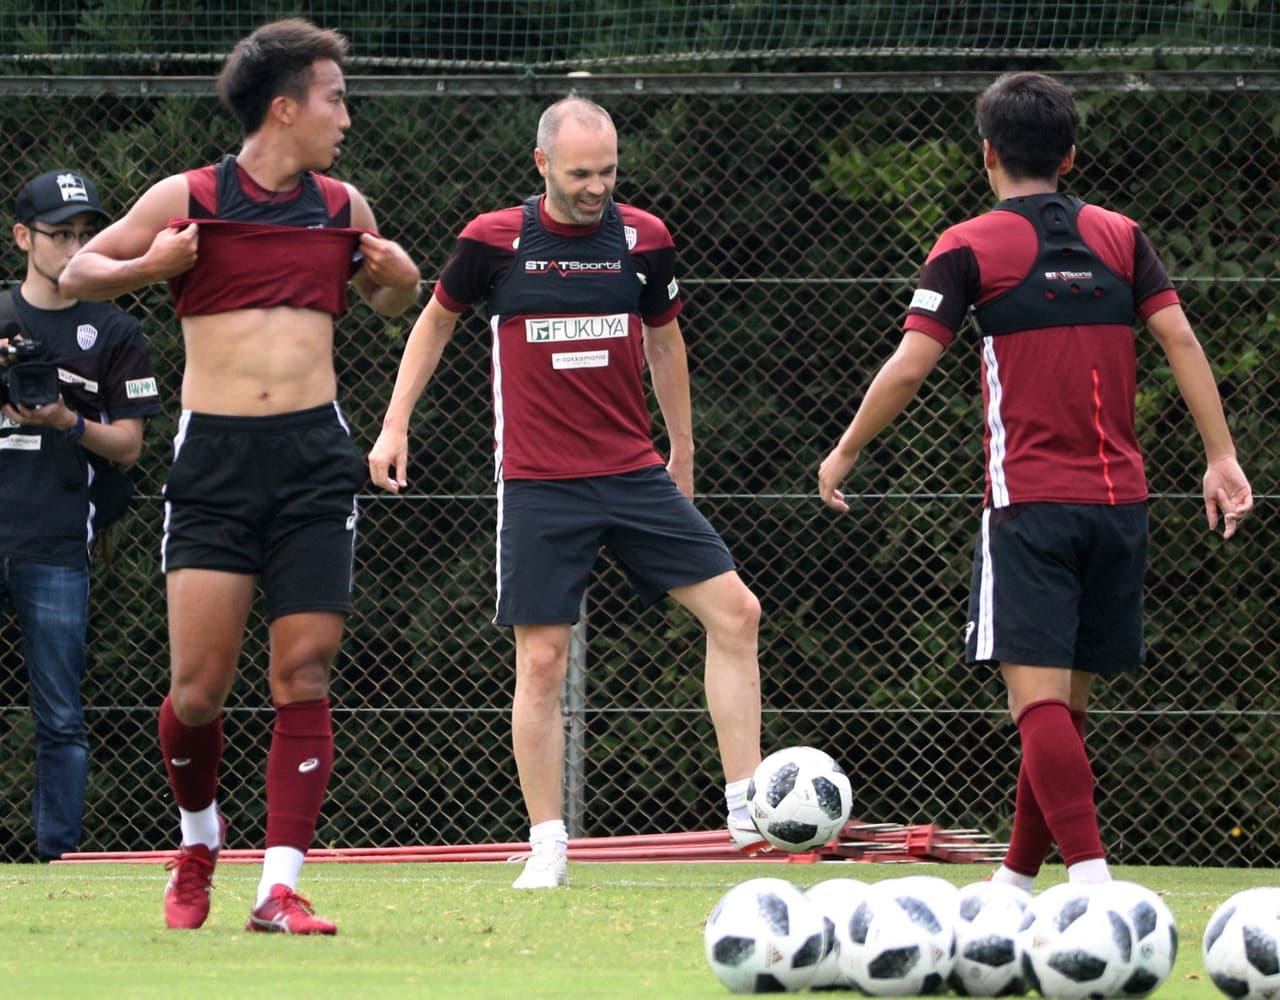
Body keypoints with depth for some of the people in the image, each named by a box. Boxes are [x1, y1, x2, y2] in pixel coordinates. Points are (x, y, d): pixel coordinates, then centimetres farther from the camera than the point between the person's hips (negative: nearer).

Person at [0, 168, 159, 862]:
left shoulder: (115, 334, 10)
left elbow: (128, 445, 7)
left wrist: (66, 422, -11)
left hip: (57, 551, -1)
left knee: (60, 720, -2)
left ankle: (59, 855, 1)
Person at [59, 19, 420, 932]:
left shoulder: (342, 207, 12)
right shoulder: (187, 200, 2)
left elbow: (390, 301, 29)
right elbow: (80, 270, 9)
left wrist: (399, 277, 7)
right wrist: (143, 268, -10)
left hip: (314, 454, 2)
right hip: (214, 455, -2)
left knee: (303, 676, -7)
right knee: (199, 687, -6)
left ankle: (281, 887, -8)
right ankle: (199, 841, 22)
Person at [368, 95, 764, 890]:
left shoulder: (645, 240, 1)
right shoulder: (494, 242, -5)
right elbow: (436, 321, 12)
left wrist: (682, 450, 23)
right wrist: (395, 426, 7)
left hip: (636, 474, 3)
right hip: (539, 488, -3)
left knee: (735, 612, -7)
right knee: (541, 661, -4)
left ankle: (746, 807, -1)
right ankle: (548, 846, 5)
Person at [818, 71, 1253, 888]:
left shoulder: (970, 248, -1)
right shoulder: (1120, 237, 11)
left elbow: (909, 366, -6)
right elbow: (1179, 339, 3)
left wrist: (845, 454, 7)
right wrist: (1222, 458, 3)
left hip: (1031, 500, -5)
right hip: (1120, 499, 5)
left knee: (1039, 694, -10)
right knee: (1069, 699, 13)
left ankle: (1091, 875, -27)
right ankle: (1017, 881, 22)